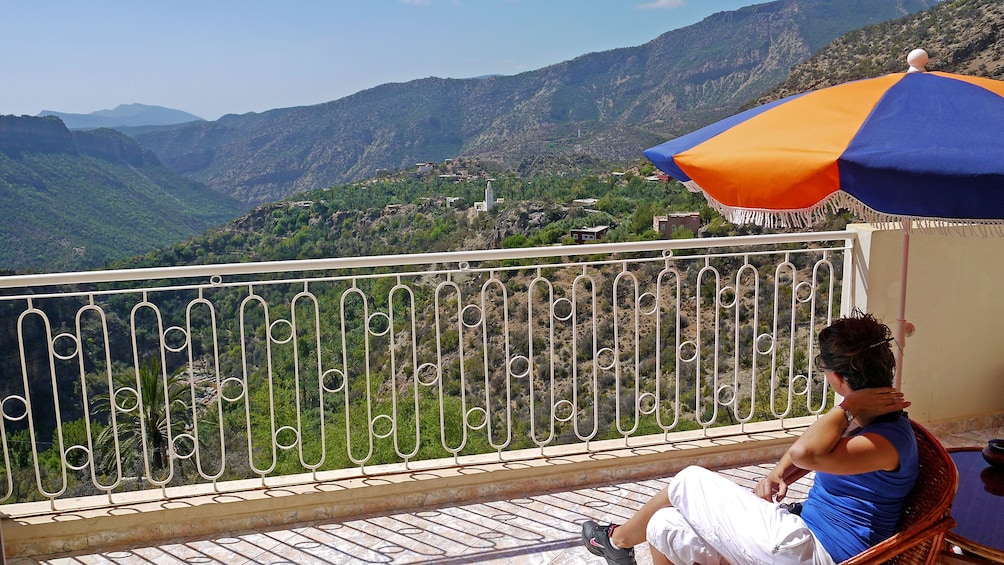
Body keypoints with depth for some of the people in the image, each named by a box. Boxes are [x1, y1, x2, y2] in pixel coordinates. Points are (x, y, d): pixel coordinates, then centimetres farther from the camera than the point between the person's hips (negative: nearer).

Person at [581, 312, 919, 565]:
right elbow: (814, 449, 21)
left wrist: (849, 405, -27)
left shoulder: (890, 439, -23)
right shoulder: (868, 418, 7)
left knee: (689, 482, -4)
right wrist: (778, 474, 1)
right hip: (806, 531, 9)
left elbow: (806, 453, -41)